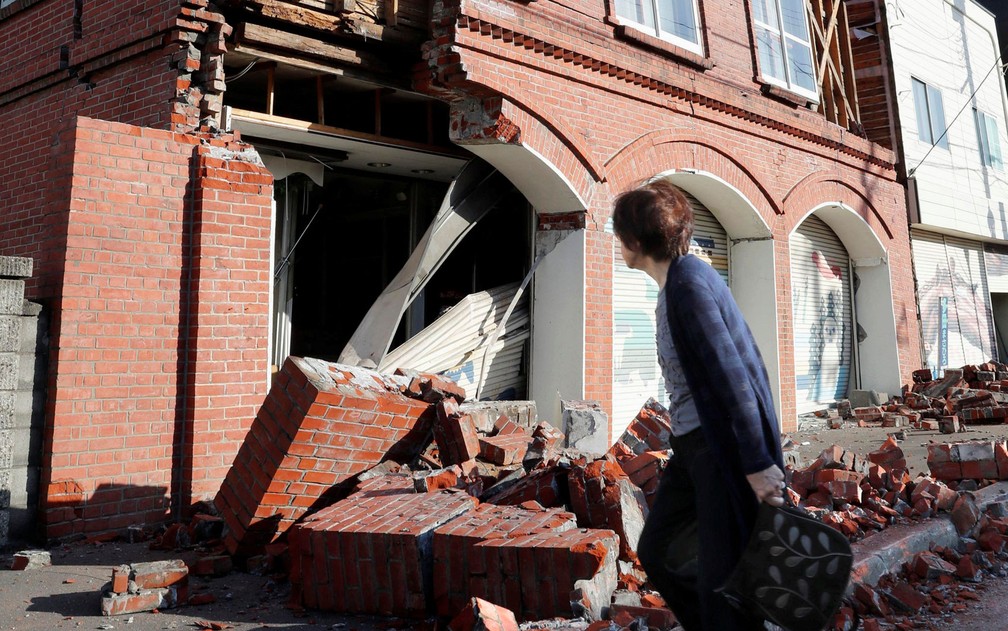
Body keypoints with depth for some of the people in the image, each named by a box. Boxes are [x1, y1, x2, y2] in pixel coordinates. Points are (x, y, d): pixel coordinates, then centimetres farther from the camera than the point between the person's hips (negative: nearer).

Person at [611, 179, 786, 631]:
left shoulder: (687, 283, -17)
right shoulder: (675, 283, 12)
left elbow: (729, 373, -21)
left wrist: (757, 465, -21)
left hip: (727, 444, -10)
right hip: (693, 442, 10)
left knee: (722, 576, -1)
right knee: (656, 552, 15)